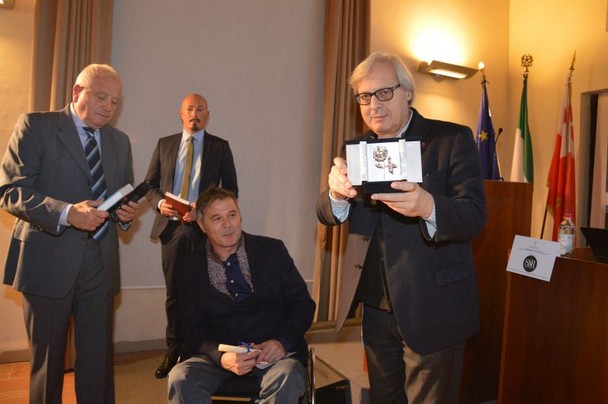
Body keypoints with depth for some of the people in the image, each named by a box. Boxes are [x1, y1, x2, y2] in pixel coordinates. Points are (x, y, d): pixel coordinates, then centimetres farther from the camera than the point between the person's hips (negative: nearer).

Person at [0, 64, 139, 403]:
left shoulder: (120, 141, 14)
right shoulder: (35, 126, -1)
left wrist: (128, 212, -4)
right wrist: (66, 213, -23)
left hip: (100, 264, 4)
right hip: (48, 261, -3)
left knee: (99, 359, 8)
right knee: (47, 358, 11)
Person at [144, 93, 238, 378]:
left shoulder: (220, 147, 4)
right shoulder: (165, 144, 11)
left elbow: (231, 189, 1)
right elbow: (150, 184, 11)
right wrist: (159, 203, -9)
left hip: (204, 228, -2)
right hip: (171, 227, 2)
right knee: (173, 294, 11)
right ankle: (174, 352, 27)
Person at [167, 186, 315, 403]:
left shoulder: (273, 250, 1)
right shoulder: (189, 267, 4)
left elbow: (303, 303, 3)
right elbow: (193, 328, 3)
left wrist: (282, 342, -15)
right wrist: (221, 357, -17)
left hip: (274, 352, -1)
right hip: (220, 355, 2)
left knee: (286, 378, -33)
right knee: (179, 378, -26)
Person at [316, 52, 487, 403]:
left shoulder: (453, 139, -7)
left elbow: (475, 217, -16)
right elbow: (328, 216, -1)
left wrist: (427, 206, -38)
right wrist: (338, 193, -25)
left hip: (432, 309, -4)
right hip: (376, 308, 4)